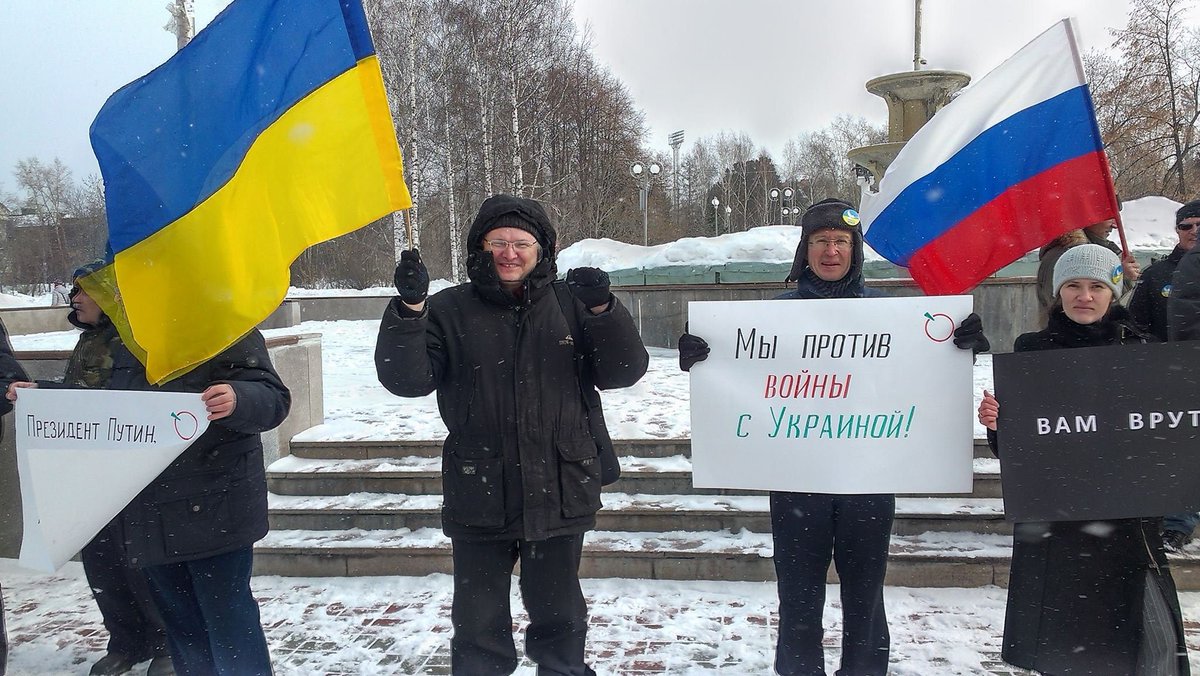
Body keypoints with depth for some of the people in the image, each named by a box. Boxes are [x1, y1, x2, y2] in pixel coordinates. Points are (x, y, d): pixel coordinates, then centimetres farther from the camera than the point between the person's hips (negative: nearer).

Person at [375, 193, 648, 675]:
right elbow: (407, 379, -10)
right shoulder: (451, 310, -2)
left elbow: (624, 372, -3)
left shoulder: (569, 305, 1)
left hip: (559, 495, 1)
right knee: (479, 623, 14)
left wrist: (603, 309, -18)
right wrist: (409, 308, -24)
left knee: (559, 618, 19)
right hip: (479, 499, -1)